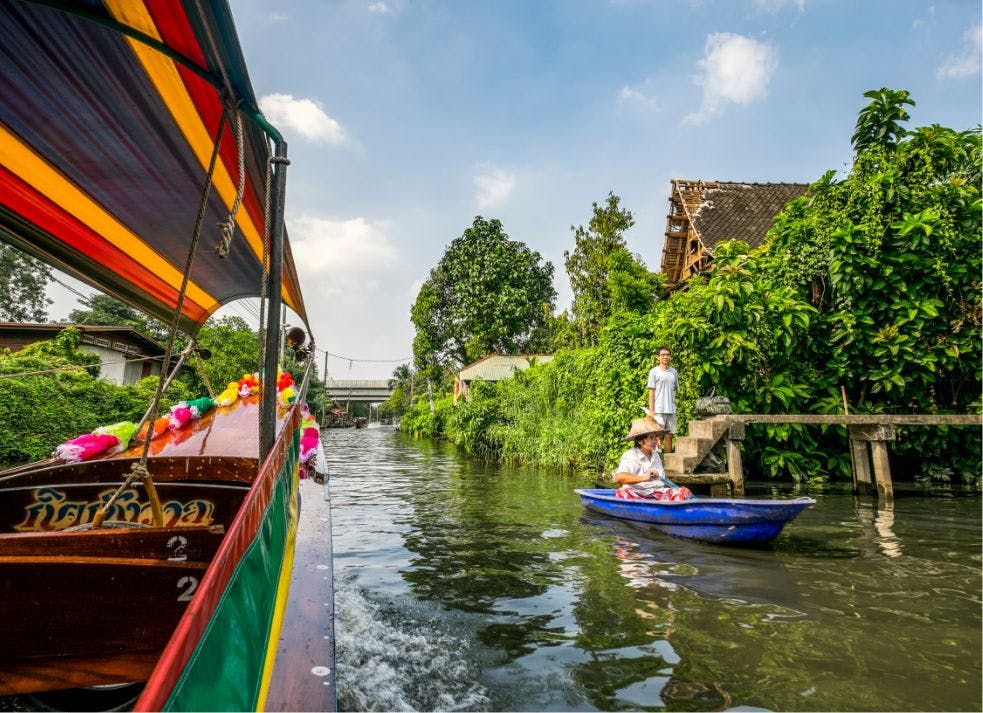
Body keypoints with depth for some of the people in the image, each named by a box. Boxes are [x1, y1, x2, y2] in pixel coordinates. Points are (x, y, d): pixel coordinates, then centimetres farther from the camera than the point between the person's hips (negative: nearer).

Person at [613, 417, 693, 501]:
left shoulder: (656, 456, 22)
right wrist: (644, 478, -29)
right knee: (622, 492, -37)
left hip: (658, 493, 6)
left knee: (685, 492, -14)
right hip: (638, 494, -6)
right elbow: (618, 477, -19)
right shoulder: (630, 455, -2)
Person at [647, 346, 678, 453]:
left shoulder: (674, 372, 11)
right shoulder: (654, 372, -1)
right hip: (658, 409, -4)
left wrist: (673, 406, 9)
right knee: (658, 436, -3)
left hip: (671, 409, 4)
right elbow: (651, 392, -3)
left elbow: (674, 390, 16)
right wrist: (651, 410, -8)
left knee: (669, 436, 8)